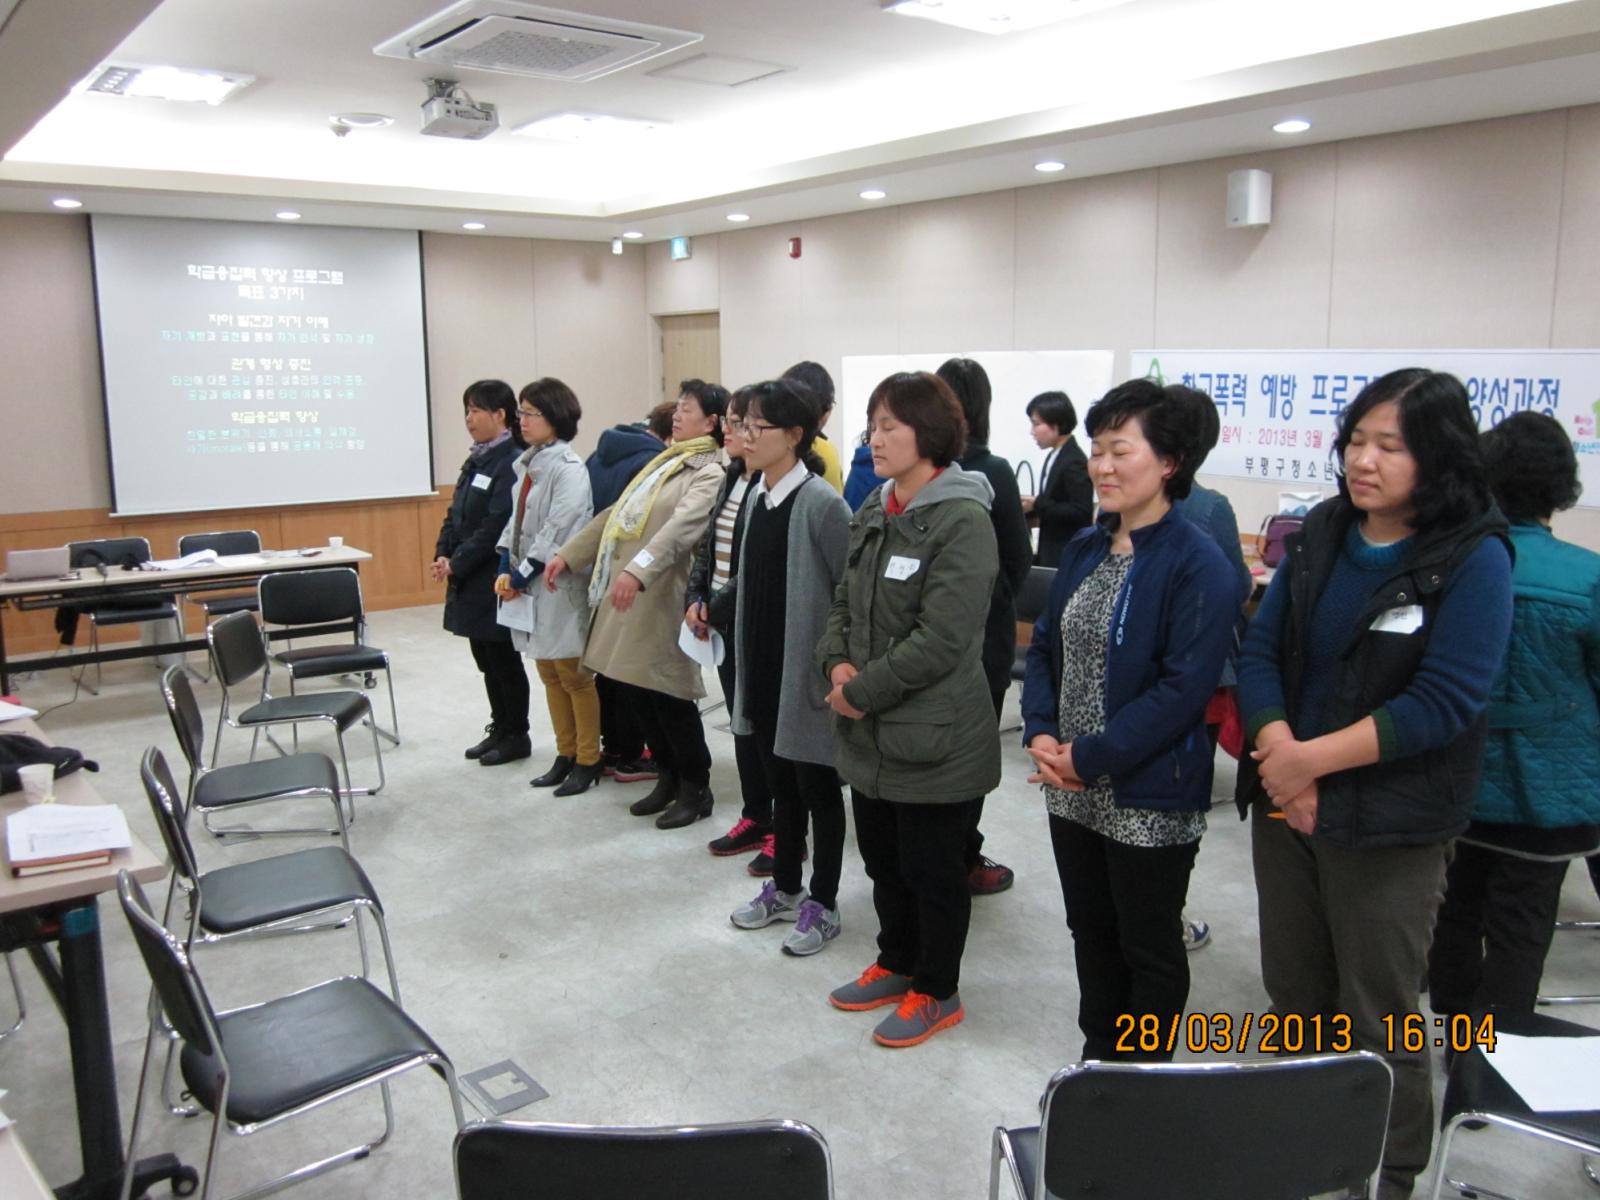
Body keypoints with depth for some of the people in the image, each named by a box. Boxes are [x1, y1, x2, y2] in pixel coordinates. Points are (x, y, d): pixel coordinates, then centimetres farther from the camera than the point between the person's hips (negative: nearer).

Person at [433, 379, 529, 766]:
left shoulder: (513, 462, -15)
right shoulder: (477, 460, 12)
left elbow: (497, 525, -21)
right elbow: (455, 514, 14)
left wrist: (458, 562, -17)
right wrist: (443, 555, 0)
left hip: (495, 580, -8)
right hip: (470, 579, 8)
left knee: (503, 659, 3)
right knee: (485, 659, 15)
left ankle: (516, 736, 17)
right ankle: (500, 729, 27)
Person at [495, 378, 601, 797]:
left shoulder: (568, 468, -14)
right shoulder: (527, 464, 11)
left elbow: (557, 531, -19)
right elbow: (517, 521, 11)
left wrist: (522, 576, -15)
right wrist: (506, 570, 0)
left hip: (559, 586, -8)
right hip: (528, 586, 8)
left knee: (574, 675, 2)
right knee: (549, 674, 15)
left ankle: (589, 761, 14)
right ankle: (566, 755, 26)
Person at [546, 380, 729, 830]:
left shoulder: (709, 473, -9)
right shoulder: (664, 461, 20)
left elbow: (682, 525, -27)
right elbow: (616, 514, 21)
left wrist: (638, 570, -41)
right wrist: (569, 554, 16)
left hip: (660, 599, -9)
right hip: (621, 591, 9)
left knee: (668, 697, -1)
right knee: (632, 691, 13)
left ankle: (696, 789, 16)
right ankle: (669, 777, 28)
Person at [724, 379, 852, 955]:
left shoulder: (821, 502, -17)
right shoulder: (757, 495, 7)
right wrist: (746, 663, 16)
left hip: (806, 670, -7)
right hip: (763, 668, 7)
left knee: (817, 787, 8)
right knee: (780, 783, 19)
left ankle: (822, 903, 23)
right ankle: (785, 887, 35)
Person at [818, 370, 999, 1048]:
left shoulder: (962, 521, -19)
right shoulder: (874, 513, 8)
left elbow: (942, 639, -24)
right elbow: (845, 602, 14)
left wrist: (864, 691, -18)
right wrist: (838, 662, -5)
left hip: (934, 736, -8)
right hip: (871, 732, 8)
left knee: (932, 869, 10)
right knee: (882, 858, 21)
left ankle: (937, 991, 29)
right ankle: (897, 964, 42)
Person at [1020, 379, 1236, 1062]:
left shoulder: (1198, 565, -16)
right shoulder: (1084, 550, 7)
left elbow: (1184, 687, -21)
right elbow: (1044, 645, 11)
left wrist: (1089, 757, -20)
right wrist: (1040, 733, -6)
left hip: (1150, 799, -7)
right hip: (1073, 792, 7)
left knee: (1149, 949, 12)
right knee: (1091, 932, 21)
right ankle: (1098, 1059, 40)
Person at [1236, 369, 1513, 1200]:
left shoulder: (1475, 559, -11)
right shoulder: (1319, 535, 4)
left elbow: (1445, 701, -18)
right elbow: (1260, 650, 1)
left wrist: (1316, 758, -20)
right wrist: (1278, 751, -15)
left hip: (1392, 825, -5)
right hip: (1283, 804, 5)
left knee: (1376, 1020, 9)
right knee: (1292, 993, 17)